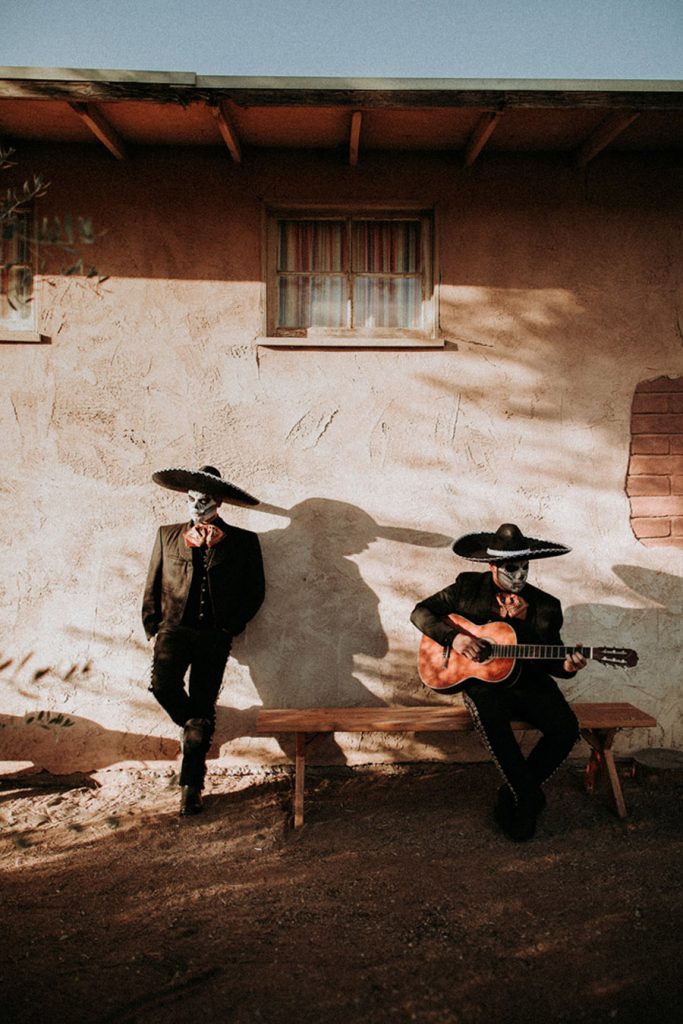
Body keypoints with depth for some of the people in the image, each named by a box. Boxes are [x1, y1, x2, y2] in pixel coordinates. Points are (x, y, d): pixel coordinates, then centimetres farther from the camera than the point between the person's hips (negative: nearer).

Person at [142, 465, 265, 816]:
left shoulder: (242, 542, 6)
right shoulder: (168, 536, 12)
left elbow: (255, 591, 8)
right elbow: (152, 586, 15)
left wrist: (231, 627, -1)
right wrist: (153, 626, 6)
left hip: (214, 635, -1)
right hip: (174, 628, 1)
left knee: (203, 708, -1)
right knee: (163, 684, -23)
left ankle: (191, 787, 13)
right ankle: (195, 726, 11)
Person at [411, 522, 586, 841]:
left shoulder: (546, 606, 4)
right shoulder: (467, 587, 1)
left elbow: (550, 658, 8)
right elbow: (421, 612, 2)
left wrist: (566, 666, -16)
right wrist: (453, 636, -14)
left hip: (529, 683, 3)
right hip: (482, 682, -2)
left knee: (566, 727, -22)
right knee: (491, 718, -35)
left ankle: (512, 797, 0)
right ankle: (530, 797, -12)